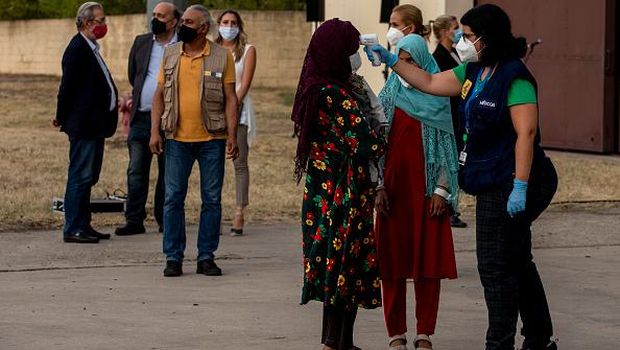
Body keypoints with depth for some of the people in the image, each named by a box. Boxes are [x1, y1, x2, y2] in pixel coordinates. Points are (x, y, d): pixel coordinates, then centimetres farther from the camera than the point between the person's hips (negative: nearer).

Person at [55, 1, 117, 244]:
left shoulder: (89, 48, 16)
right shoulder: (77, 49, -15)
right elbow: (67, 86, -15)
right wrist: (62, 118, -9)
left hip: (94, 125, 10)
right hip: (84, 125, -10)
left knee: (87, 177, 13)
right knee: (80, 176, -7)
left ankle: (83, 226, 19)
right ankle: (73, 229, -4)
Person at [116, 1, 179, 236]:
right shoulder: (141, 42, 9)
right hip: (142, 118, 3)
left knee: (168, 172, 6)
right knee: (136, 172, 0)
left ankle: (165, 221, 15)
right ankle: (134, 221, 3)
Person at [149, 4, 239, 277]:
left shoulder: (222, 57, 0)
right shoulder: (170, 54, 7)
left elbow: (230, 98, -1)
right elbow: (159, 94, 8)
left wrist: (232, 136, -9)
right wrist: (154, 132, -1)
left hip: (212, 139, -2)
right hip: (177, 139, 2)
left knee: (212, 200, 4)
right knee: (173, 198, 1)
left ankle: (206, 257, 12)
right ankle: (173, 258, 7)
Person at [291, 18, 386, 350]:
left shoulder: (314, 90, 9)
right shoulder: (337, 95, -19)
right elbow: (365, 144, -22)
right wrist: (382, 145, -2)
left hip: (321, 194, 9)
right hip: (343, 195, -9)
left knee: (332, 266, 15)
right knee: (348, 266, -1)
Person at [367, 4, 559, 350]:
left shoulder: (514, 78, -17)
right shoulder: (474, 72, 11)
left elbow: (526, 133, -23)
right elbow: (430, 83, 21)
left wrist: (520, 187, -26)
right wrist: (391, 60, 16)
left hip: (507, 186, -10)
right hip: (493, 185, 10)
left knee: (497, 266, -4)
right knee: (517, 264, 17)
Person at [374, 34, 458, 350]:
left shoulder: (438, 99, 3)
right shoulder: (388, 97, 6)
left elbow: (446, 146, 2)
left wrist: (441, 190, -5)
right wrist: (378, 187, -2)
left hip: (427, 190, -1)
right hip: (393, 189, 1)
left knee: (428, 262, 0)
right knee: (393, 261, 1)